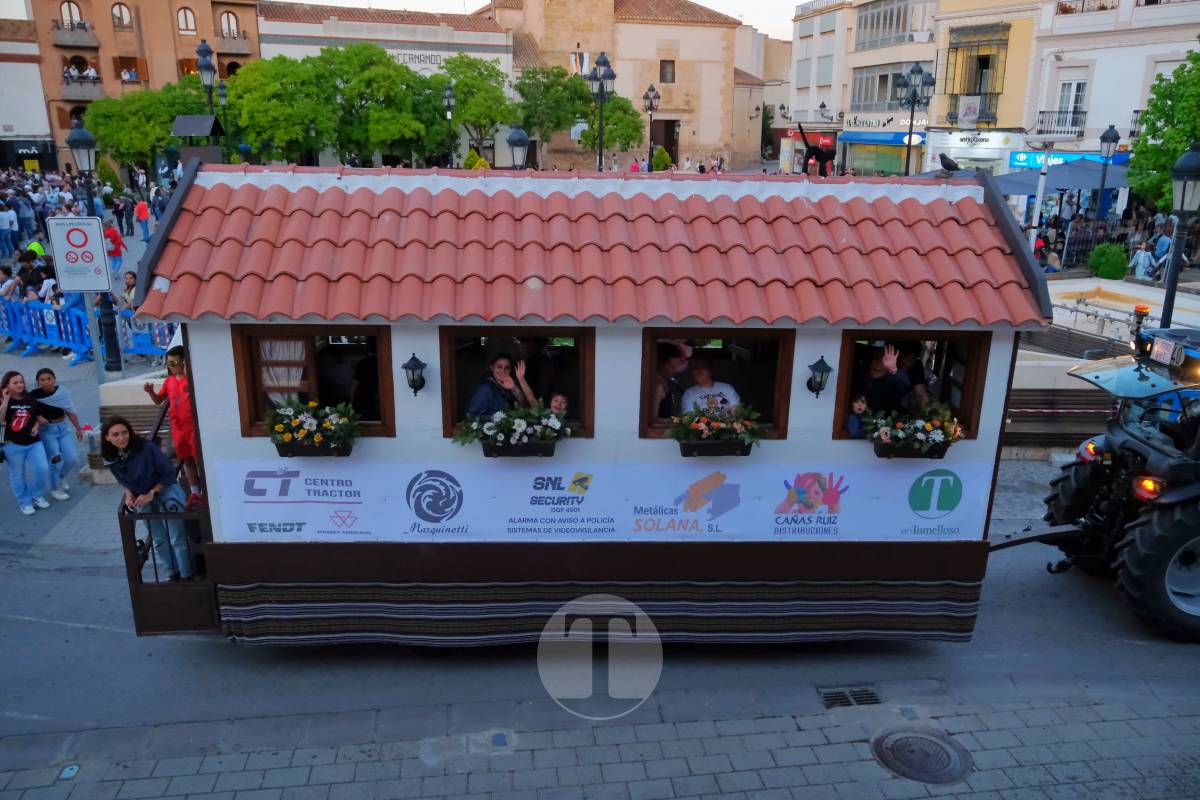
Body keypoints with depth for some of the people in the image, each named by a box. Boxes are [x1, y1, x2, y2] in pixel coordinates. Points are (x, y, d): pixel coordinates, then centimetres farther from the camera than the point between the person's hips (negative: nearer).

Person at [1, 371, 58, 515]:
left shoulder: (31, 400, 6)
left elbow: (39, 417, 18)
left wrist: (36, 426, -2)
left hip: (33, 442, 3)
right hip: (13, 445, -3)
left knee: (43, 469, -5)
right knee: (17, 475, 7)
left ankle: (37, 495, 20)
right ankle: (25, 503, 21)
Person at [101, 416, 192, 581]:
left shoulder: (146, 448, -25)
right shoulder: (110, 460, -10)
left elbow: (168, 473, -16)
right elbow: (122, 480, 9)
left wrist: (152, 493, -20)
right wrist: (128, 494, -9)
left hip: (165, 490, -5)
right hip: (142, 499, 5)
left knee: (177, 539, -6)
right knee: (159, 540, 12)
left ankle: (186, 577, 6)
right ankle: (172, 576, 25)